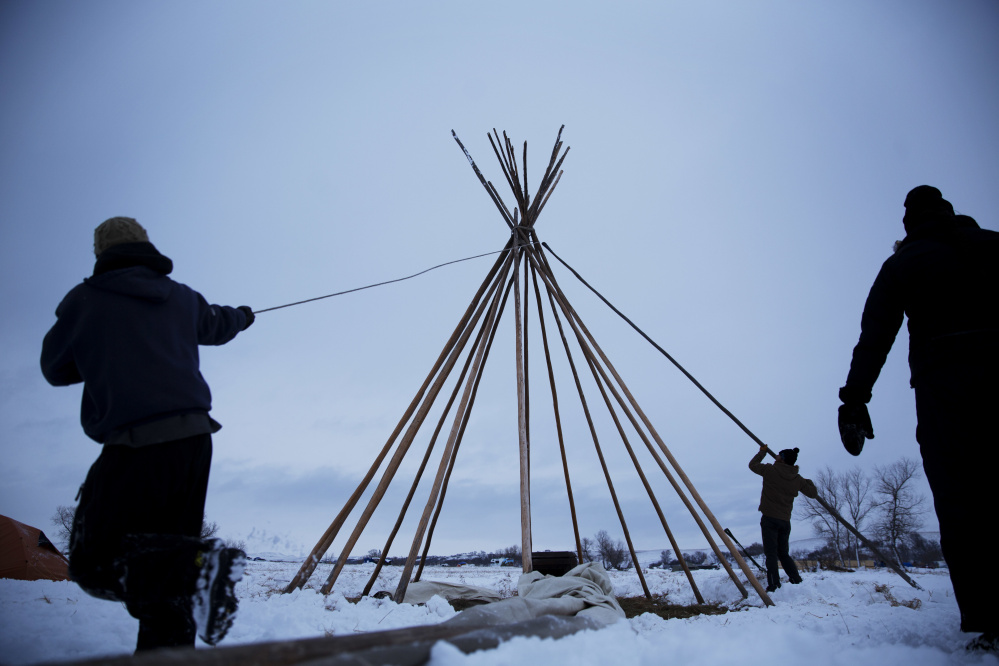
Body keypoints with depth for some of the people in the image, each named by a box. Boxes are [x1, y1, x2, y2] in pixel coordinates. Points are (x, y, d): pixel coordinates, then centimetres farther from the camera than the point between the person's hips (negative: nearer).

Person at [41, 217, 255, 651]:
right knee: (163, 552, 14)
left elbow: (55, 369, 15)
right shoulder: (181, 298, 14)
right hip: (194, 438, 6)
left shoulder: (84, 300, 2)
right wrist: (242, 317, 58)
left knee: (94, 562, 0)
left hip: (136, 447, -5)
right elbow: (217, 326, 36)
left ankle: (196, 565, -23)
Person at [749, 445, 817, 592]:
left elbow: (753, 464, 9)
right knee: (783, 552, 17)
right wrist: (807, 481, 34)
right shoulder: (797, 479, 6)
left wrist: (762, 452, 25)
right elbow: (813, 493, 15)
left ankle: (774, 585, -17)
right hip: (785, 520, 5)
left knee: (771, 553, -7)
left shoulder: (771, 470, -6)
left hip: (770, 518, -5)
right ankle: (796, 581, 7)